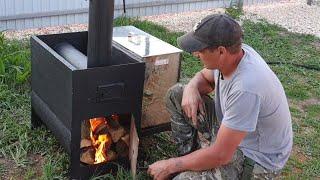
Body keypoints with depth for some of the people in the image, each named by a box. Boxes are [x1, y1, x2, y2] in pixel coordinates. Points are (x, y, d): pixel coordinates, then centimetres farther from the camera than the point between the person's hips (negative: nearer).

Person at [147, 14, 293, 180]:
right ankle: (188, 156, 8)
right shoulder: (232, 54, -12)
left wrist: (171, 166, -19)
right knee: (176, 94, 4)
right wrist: (191, 87, -13)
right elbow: (204, 76, 12)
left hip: (256, 161, -8)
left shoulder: (246, 88, -36)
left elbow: (220, 156, -32)